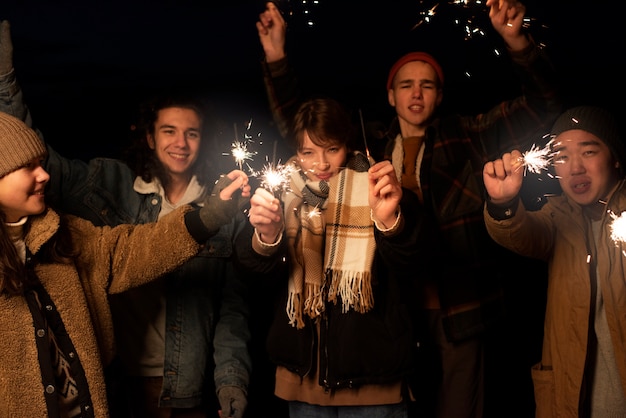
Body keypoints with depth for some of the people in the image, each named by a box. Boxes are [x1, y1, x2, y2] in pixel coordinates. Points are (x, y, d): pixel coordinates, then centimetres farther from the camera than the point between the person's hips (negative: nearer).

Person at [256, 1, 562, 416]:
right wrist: (277, 58, 6)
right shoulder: (371, 150, 13)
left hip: (461, 311, -3)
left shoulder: (471, 138, 5)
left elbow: (543, 104, -3)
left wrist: (516, 40, -20)